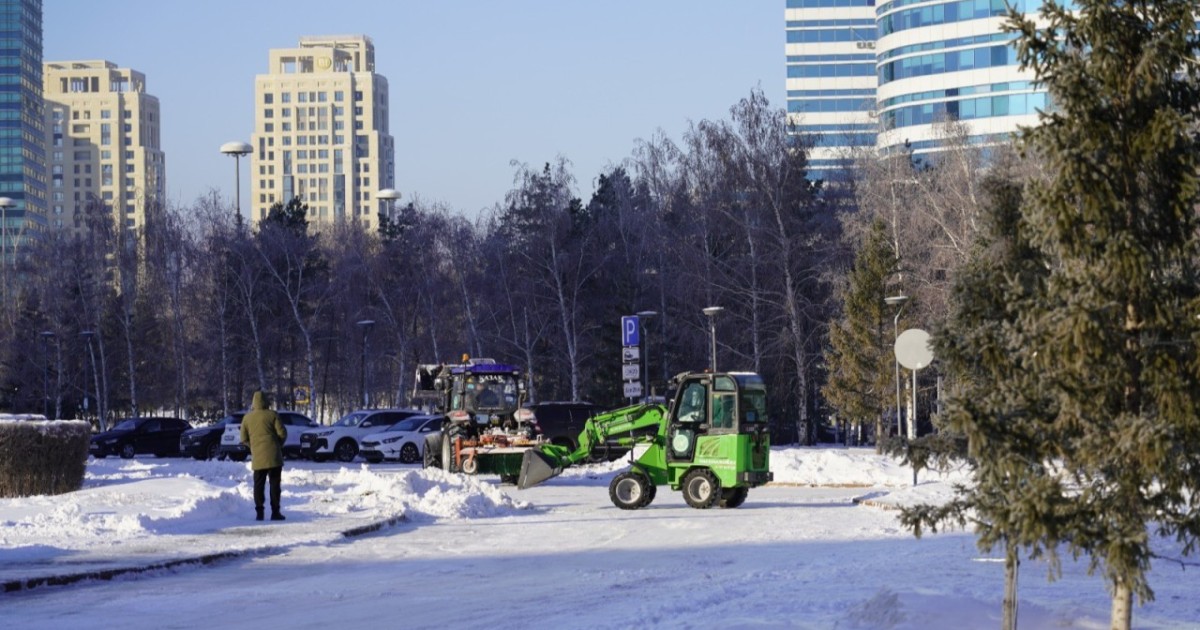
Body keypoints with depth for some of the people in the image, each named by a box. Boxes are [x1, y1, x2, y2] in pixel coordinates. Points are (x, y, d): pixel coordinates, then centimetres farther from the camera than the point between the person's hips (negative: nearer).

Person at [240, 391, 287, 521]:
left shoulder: (247, 418, 5)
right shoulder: (272, 415, -3)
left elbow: (244, 439, 6)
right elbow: (282, 433, -5)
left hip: (258, 457, 2)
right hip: (273, 455, -2)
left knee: (259, 485, 8)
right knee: (274, 484, 3)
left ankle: (259, 512, 3)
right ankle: (275, 512, -1)